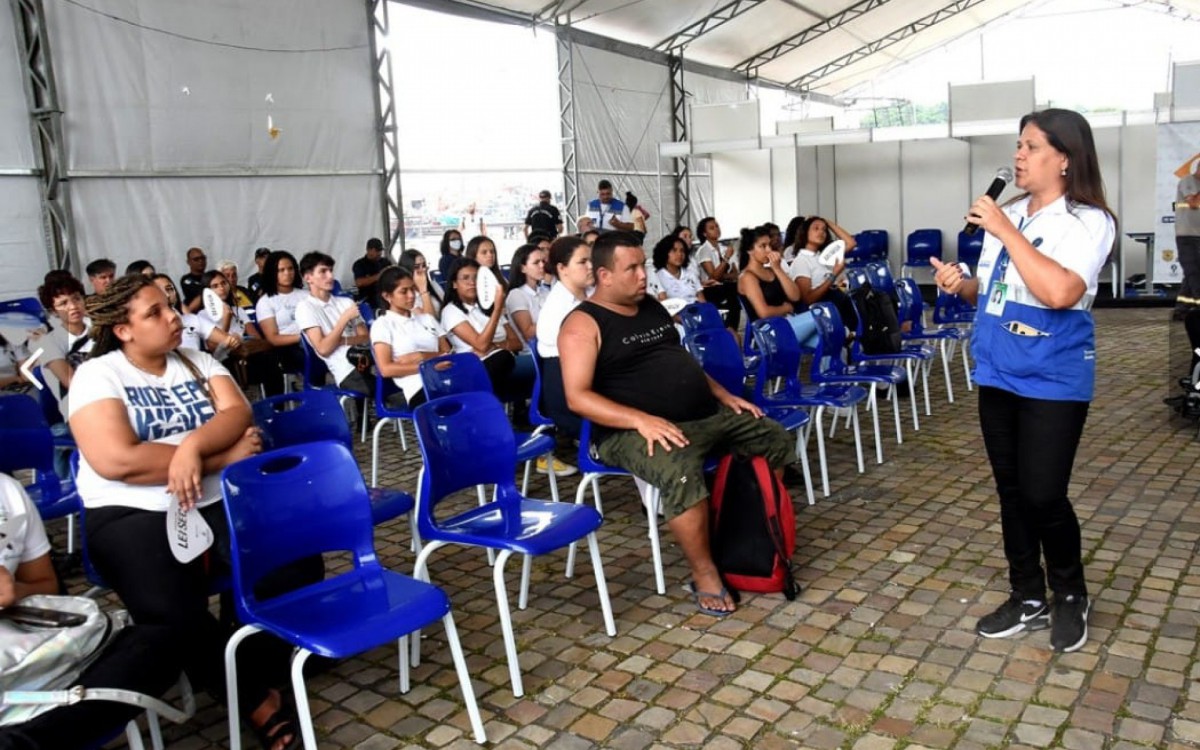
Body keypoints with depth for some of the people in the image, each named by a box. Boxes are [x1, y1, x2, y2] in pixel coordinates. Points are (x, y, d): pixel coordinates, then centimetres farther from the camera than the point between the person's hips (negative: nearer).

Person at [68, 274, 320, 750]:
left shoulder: (197, 362, 13)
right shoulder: (97, 375, -2)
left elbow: (238, 413, -1)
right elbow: (117, 461, -16)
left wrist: (192, 446, -23)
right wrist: (225, 457, -13)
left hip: (219, 504, 4)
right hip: (134, 516, -4)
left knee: (298, 567, -20)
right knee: (169, 609, -31)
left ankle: (255, 672, 1)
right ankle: (254, 695, -9)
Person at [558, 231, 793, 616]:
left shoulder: (652, 306, 16)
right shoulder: (583, 323, -9)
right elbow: (577, 397, -19)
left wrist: (723, 395, 12)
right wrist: (641, 419, -29)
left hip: (706, 414, 9)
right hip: (635, 430, -8)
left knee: (775, 440, 6)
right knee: (681, 473, -38)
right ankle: (705, 573, -18)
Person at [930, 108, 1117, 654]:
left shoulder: (1088, 221, -12)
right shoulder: (1007, 214, 6)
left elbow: (1058, 292, -29)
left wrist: (1005, 231, -23)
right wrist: (961, 285, -4)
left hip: (1054, 381, -6)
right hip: (998, 374, 6)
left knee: (1043, 495, -3)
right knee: (1011, 490, 12)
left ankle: (1069, 598, 23)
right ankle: (1028, 598, 28)